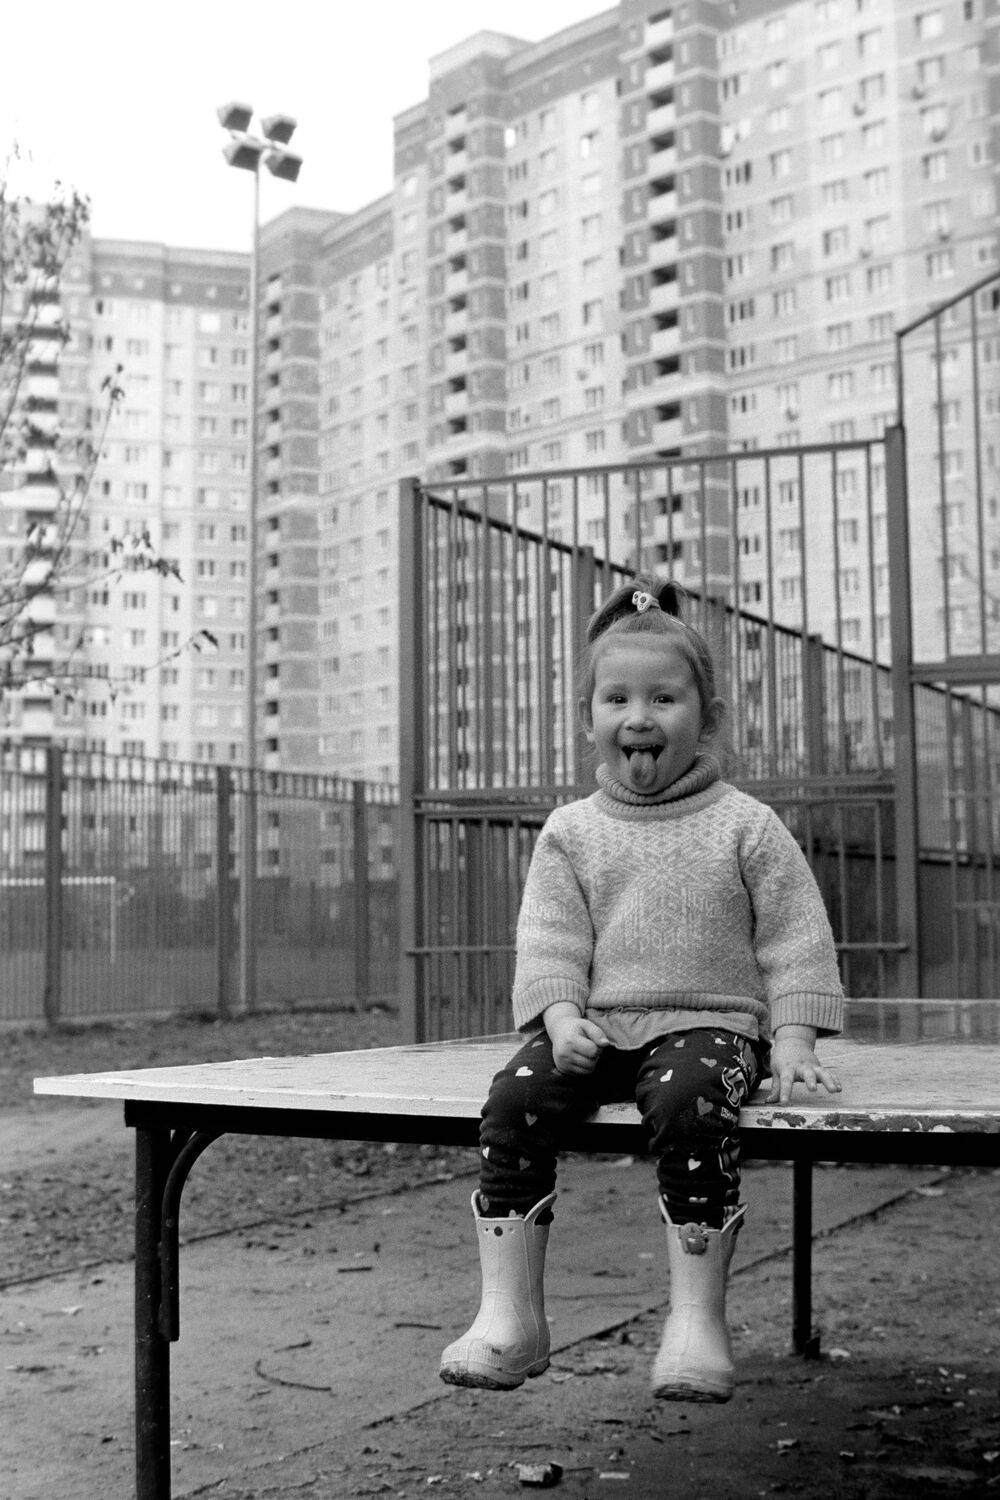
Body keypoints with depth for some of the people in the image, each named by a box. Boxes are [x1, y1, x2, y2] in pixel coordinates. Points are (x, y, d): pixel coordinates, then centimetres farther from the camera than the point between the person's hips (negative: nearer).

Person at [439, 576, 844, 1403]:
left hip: (708, 1023, -3)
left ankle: (698, 1318, -23)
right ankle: (510, 1315, -16)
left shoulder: (746, 826, 5)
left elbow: (794, 939, 4)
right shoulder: (571, 832, 11)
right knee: (514, 1099, -23)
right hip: (597, 1027, 3)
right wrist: (562, 1018, -12)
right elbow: (549, 940, 6)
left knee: (687, 1108, -34)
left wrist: (793, 1040, -7)